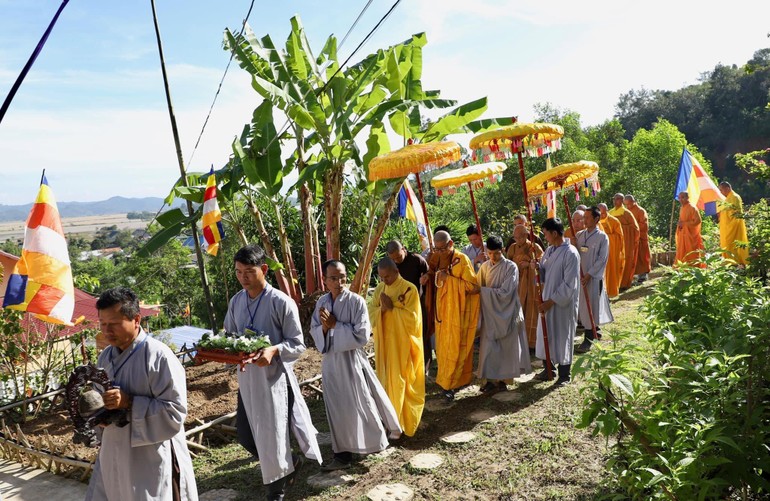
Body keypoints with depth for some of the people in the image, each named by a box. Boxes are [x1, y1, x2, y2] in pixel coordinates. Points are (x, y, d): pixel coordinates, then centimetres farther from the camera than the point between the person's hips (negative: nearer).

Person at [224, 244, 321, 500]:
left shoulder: (282, 302, -14)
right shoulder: (236, 301, 3)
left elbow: (297, 344, -11)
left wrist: (274, 350, -29)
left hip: (274, 376, -6)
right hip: (246, 376, 6)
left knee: (272, 433, 5)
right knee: (245, 434, 13)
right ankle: (288, 462, 40)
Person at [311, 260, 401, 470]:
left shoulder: (356, 301, -15)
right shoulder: (322, 302, 1)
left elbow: (362, 336, -19)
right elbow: (313, 331, 7)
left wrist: (335, 325, -19)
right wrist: (324, 327, -15)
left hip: (352, 360, -5)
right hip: (331, 361, 5)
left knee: (361, 404, 7)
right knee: (337, 408, 11)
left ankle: (378, 440, 29)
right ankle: (343, 453, 25)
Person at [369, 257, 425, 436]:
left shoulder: (409, 289, -12)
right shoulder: (380, 288, 4)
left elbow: (412, 318, -17)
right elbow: (371, 313, 1)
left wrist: (391, 308, -20)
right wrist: (382, 309, -19)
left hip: (402, 343, -5)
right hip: (384, 341, 5)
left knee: (399, 381, 0)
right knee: (386, 379, 11)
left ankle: (400, 421, 13)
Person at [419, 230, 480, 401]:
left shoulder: (462, 260, -14)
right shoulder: (437, 258, 4)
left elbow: (473, 286, -15)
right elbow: (432, 271, 21)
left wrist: (449, 278, -21)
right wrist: (428, 276, -3)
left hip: (458, 311, -6)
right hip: (442, 309, 6)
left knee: (454, 347, -1)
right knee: (443, 346, 12)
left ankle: (449, 384, 7)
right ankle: (446, 379, 26)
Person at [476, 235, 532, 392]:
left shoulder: (511, 267, -12)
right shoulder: (485, 267, 2)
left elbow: (504, 292, -19)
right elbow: (478, 288, 7)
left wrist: (482, 290, -19)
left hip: (506, 313, -4)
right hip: (490, 313, 4)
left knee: (506, 348, 5)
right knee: (488, 346, 5)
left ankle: (502, 379, 18)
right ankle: (491, 379, 15)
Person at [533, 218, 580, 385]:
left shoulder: (571, 253, -19)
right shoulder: (549, 250, 5)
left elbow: (569, 284, -20)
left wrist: (551, 301, -19)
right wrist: (537, 268, -10)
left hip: (563, 303, -7)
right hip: (548, 300, 7)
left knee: (562, 337, 5)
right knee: (546, 334, 15)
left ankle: (564, 374, 21)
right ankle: (548, 368, 31)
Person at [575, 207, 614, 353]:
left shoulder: (602, 237, -7)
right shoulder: (579, 235, 7)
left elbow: (602, 259, -10)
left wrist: (589, 274, -15)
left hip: (594, 277, -5)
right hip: (580, 275, 5)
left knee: (590, 306, -1)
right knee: (582, 305, 11)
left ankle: (588, 340, 5)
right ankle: (594, 330, 30)